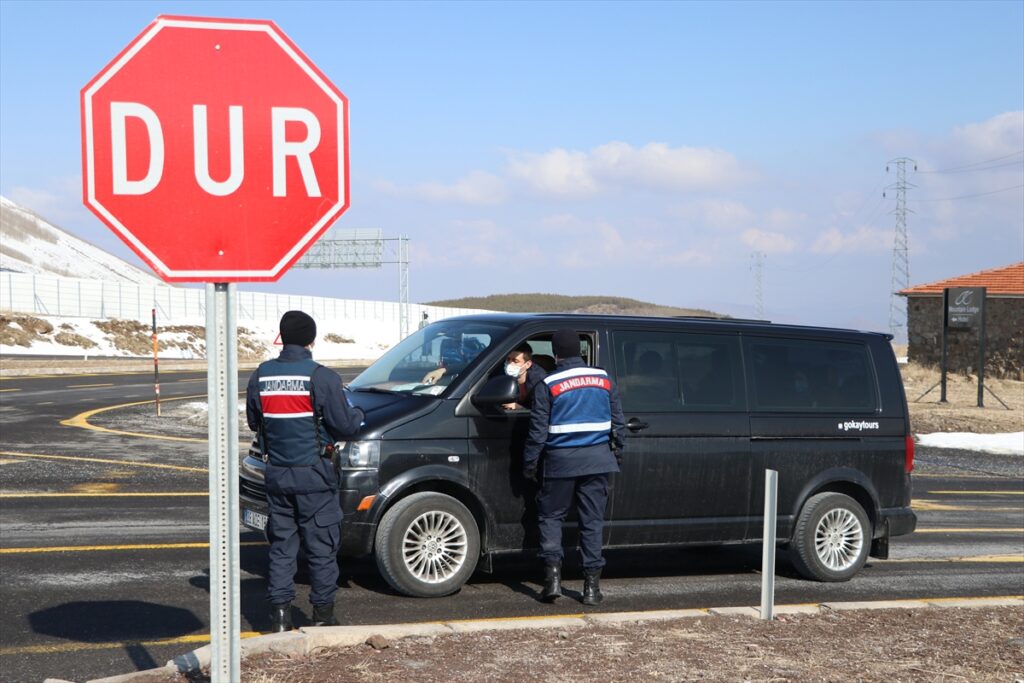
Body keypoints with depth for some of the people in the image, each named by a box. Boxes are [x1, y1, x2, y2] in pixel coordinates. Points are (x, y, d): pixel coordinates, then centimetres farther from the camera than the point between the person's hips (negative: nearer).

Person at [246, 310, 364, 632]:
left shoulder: (261, 375, 3)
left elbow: (253, 421, 15)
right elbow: (345, 425, -11)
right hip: (313, 474, -4)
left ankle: (280, 613, 11)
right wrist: (357, 414, 11)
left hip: (276, 472, 4)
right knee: (322, 546, 6)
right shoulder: (321, 377, -13)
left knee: (281, 544, 12)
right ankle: (323, 614, 11)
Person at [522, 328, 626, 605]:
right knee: (592, 520, 6)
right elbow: (618, 422, 11)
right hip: (597, 459, 3)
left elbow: (538, 429, -3)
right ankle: (592, 585, 5)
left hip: (561, 460, -2)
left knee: (551, 516, 11)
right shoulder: (604, 378, 5)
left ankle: (553, 573, -3)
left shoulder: (548, 385, -5)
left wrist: (529, 463, 6)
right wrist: (617, 453, 22)